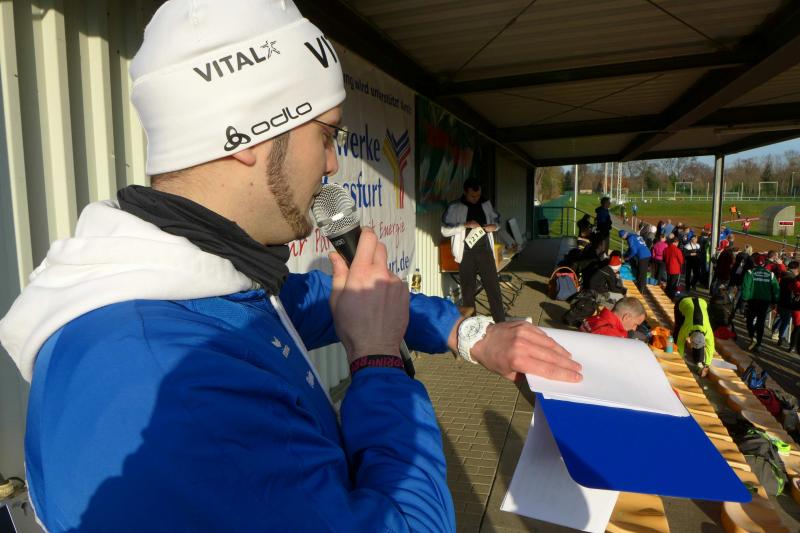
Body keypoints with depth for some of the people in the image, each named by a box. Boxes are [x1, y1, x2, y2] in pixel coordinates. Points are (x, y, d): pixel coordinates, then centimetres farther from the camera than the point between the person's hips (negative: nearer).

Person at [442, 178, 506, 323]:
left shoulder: (486, 204, 8)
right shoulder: (454, 207, -4)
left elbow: (496, 219, 22)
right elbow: (445, 230, -7)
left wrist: (494, 226, -1)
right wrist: (466, 225, -17)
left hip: (485, 251, 3)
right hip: (467, 254, -3)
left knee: (494, 288, 4)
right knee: (468, 291, 5)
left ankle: (501, 324, 13)